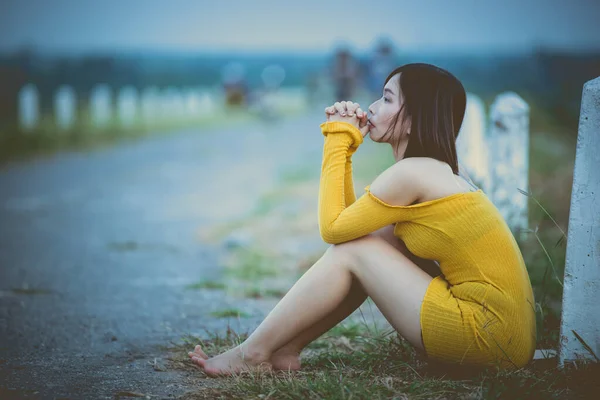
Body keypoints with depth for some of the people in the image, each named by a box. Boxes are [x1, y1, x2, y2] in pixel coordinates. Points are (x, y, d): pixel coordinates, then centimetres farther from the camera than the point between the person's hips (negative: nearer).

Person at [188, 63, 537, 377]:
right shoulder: (438, 169, 15)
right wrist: (341, 140, 10)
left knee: (353, 251, -5)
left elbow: (333, 227, -6)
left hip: (491, 336, -9)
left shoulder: (410, 173, -14)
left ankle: (253, 354, 4)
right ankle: (285, 349, 10)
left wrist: (338, 142, -1)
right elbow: (350, 221, 14)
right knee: (375, 239, 8)